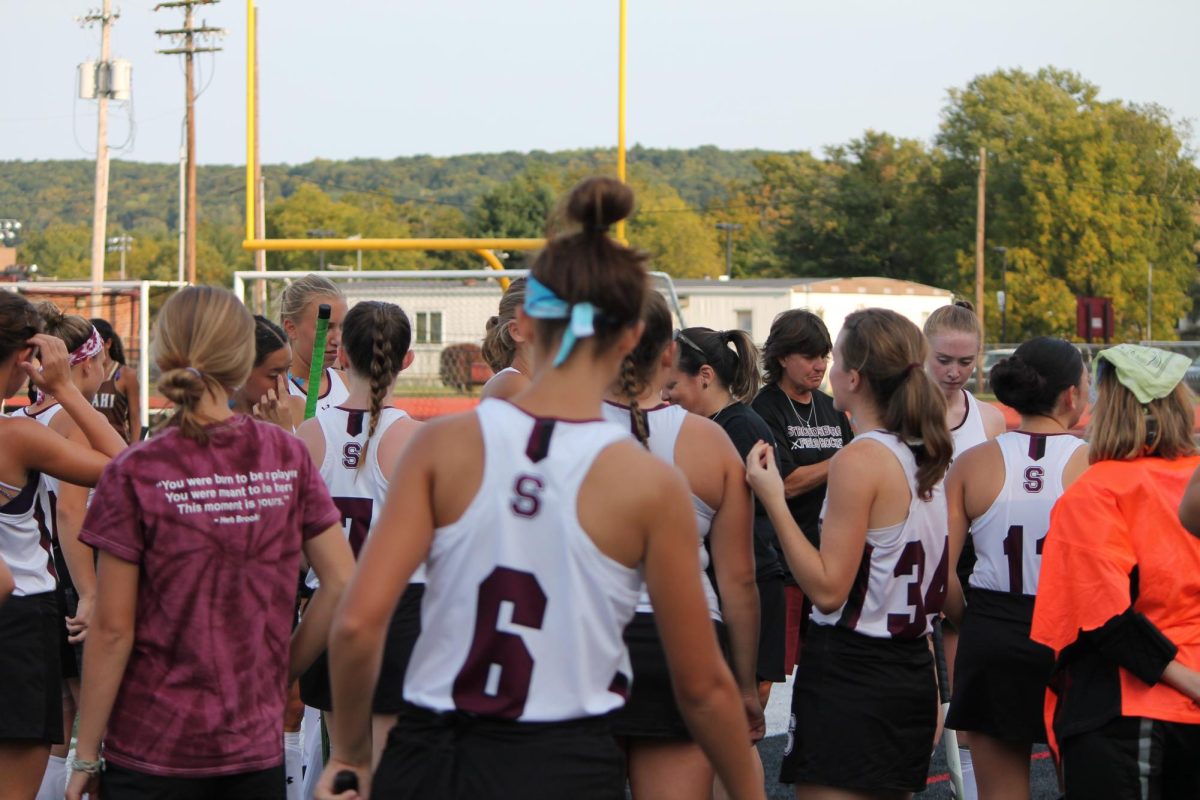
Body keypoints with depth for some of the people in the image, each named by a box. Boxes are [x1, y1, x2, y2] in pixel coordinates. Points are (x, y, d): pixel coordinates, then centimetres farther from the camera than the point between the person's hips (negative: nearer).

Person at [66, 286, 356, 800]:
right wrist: (282, 668, 10)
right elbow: (342, 585, -2)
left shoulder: (136, 474, -11)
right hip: (257, 745, 3)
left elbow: (113, 631, -10)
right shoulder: (287, 458, -1)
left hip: (152, 749, -3)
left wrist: (85, 757, -4)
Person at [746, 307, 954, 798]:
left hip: (849, 673, -9)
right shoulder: (926, 456, 9)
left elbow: (828, 588, -18)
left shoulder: (860, 459, -16)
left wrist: (774, 500, -16)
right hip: (914, 672, 9)